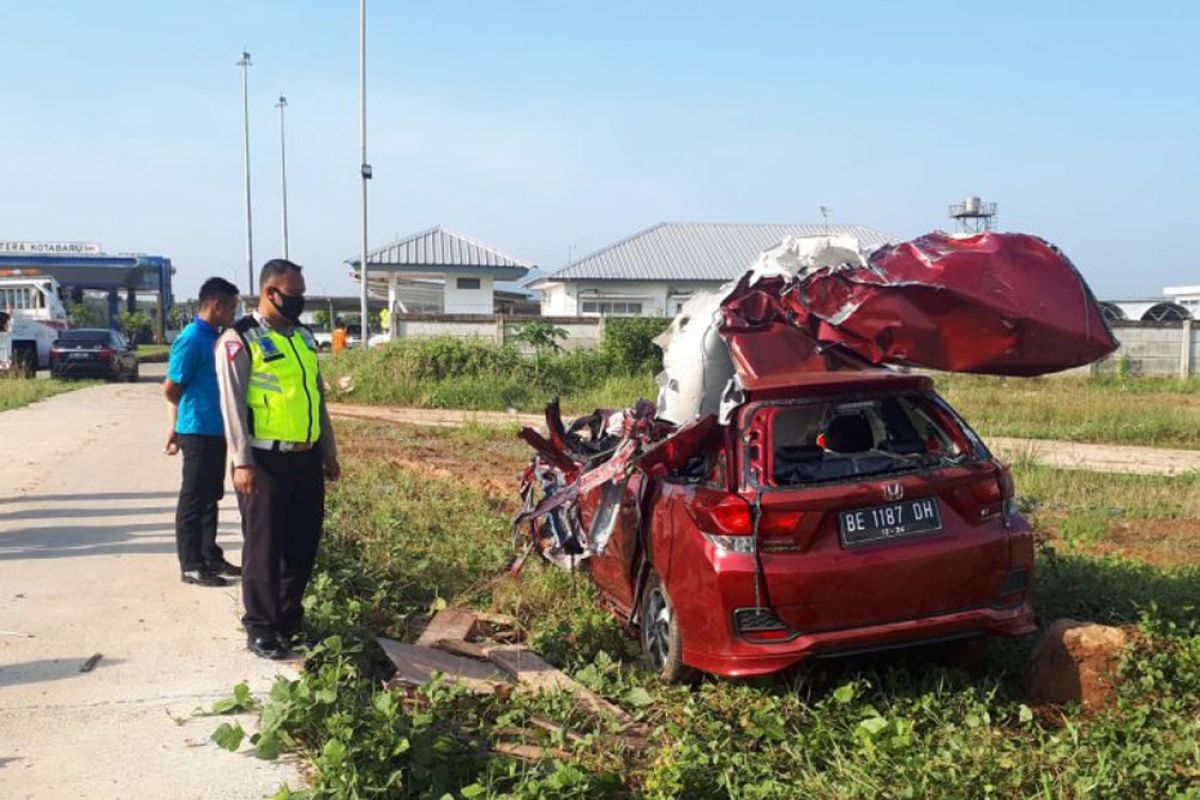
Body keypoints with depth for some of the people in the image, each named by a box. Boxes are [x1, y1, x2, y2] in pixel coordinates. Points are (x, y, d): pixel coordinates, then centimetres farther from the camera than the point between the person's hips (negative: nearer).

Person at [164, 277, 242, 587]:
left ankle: (210, 556, 27)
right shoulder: (191, 339, -16)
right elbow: (171, 389, -15)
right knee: (193, 500, -1)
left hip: (216, 430, 9)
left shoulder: (214, 338, 12)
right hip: (198, 431, -9)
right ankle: (190, 566, 7)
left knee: (211, 496, 16)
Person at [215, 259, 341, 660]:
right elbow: (232, 405, -11)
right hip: (266, 460, -7)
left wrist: (330, 453, 17)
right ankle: (260, 630, 14)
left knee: (303, 543, 12)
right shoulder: (239, 340, -8)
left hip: (307, 458, 7)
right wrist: (242, 463, -16)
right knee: (264, 547, 2)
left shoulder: (304, 337, 14)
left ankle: (290, 621, 27)